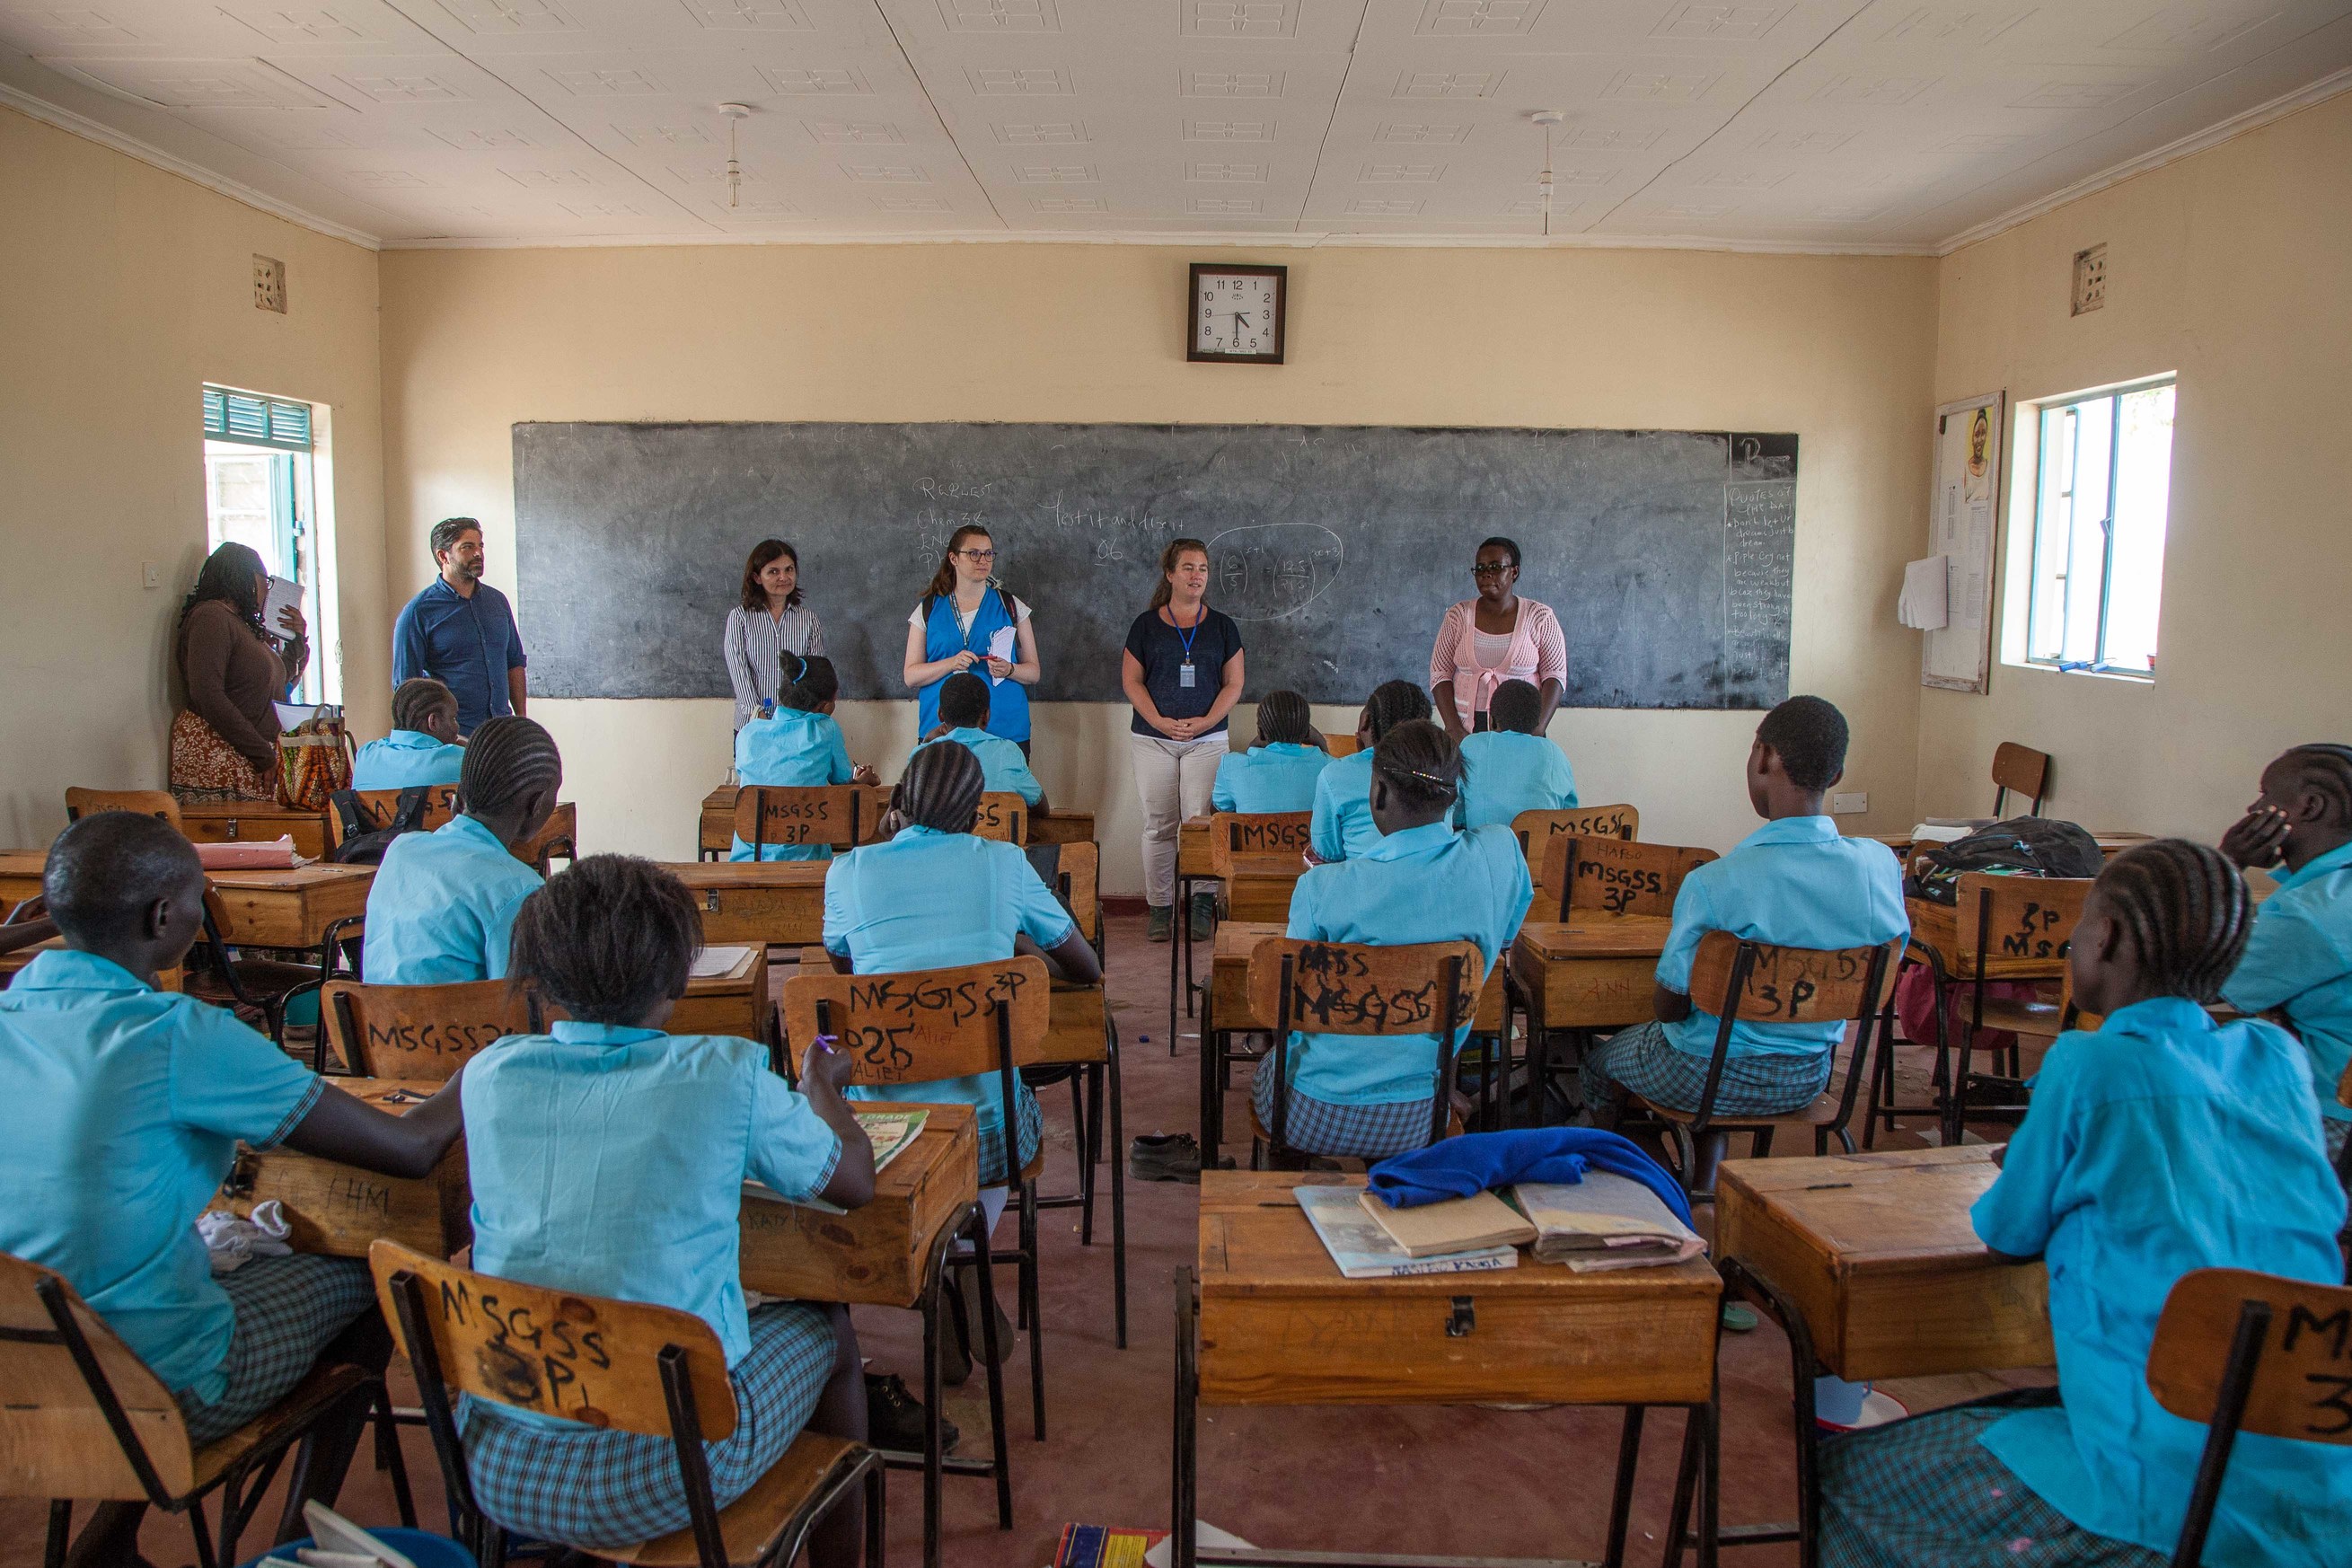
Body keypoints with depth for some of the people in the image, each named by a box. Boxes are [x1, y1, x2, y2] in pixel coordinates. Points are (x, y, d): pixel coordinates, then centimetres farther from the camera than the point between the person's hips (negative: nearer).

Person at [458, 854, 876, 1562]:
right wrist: (822, 1091, 24)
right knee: (826, 1331, 22)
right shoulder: (728, 1077, -11)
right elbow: (855, 1180, 4)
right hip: (661, 1476, -4)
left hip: (495, 1470, 4)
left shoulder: (489, 1076, -2)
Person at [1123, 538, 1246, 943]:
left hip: (1206, 739, 0)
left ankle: (1202, 905, 2)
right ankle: (1160, 908, 8)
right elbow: (1132, 680, 5)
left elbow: (1233, 684, 7)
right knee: (1158, 825, 1)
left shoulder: (1222, 626, 9)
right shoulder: (1146, 625, 7)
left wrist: (1205, 721, -9)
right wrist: (1160, 721, -9)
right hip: (1152, 740, 0)